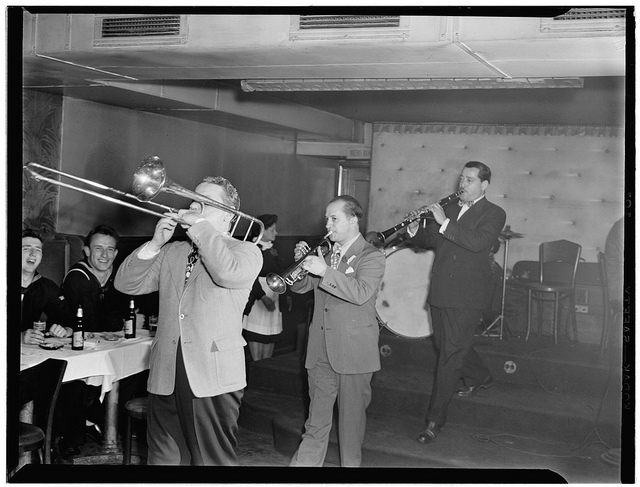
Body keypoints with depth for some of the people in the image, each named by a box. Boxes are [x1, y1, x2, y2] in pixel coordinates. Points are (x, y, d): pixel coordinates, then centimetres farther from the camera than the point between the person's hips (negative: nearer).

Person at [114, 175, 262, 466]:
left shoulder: (246, 251, 1)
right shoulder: (172, 253, 18)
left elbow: (229, 273, -22)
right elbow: (126, 284, 11)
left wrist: (200, 226, -13)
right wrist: (155, 243, -1)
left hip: (213, 377, -5)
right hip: (166, 376, 5)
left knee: (213, 460, 3)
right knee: (164, 458, 13)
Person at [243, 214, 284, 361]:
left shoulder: (272, 250, 17)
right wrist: (263, 297, -22)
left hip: (273, 297, 7)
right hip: (256, 298, -7)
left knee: (270, 339, 7)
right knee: (256, 337, -5)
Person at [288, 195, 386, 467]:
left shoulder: (371, 256, -6)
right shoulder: (326, 253, 14)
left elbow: (361, 293, -23)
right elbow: (300, 287, 13)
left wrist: (325, 271, -27)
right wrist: (301, 262, -5)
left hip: (353, 350, -5)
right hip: (321, 350, 5)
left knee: (351, 414, 7)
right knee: (317, 417, 9)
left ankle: (351, 462, 22)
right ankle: (305, 462, 14)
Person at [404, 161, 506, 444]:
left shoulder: (494, 214, -4)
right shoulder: (450, 209, 14)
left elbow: (478, 242, -22)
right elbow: (428, 240, 17)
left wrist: (444, 222, -24)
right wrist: (414, 231, -5)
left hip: (466, 296, -7)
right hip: (440, 291, 7)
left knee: (451, 354, -7)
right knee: (447, 345, 20)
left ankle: (435, 419, 0)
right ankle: (480, 378, 47)